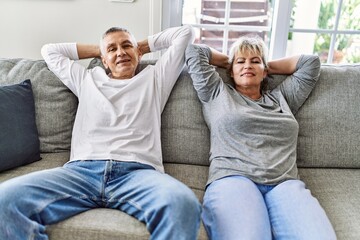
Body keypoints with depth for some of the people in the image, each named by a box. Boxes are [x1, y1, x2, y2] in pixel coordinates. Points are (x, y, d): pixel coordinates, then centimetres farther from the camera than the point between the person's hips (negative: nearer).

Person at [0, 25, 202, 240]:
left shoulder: (155, 78, 26)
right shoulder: (86, 80, 31)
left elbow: (186, 32, 31)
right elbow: (49, 50, 45)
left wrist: (143, 45, 37)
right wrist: (98, 50, 41)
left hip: (138, 172, -2)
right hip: (82, 169, 3)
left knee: (182, 203, -37)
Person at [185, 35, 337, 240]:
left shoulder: (281, 98, 30)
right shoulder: (217, 93, 23)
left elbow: (310, 62, 37)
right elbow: (195, 51, 27)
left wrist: (268, 66, 39)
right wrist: (228, 62, 39)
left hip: (285, 183, 3)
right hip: (232, 178, -2)